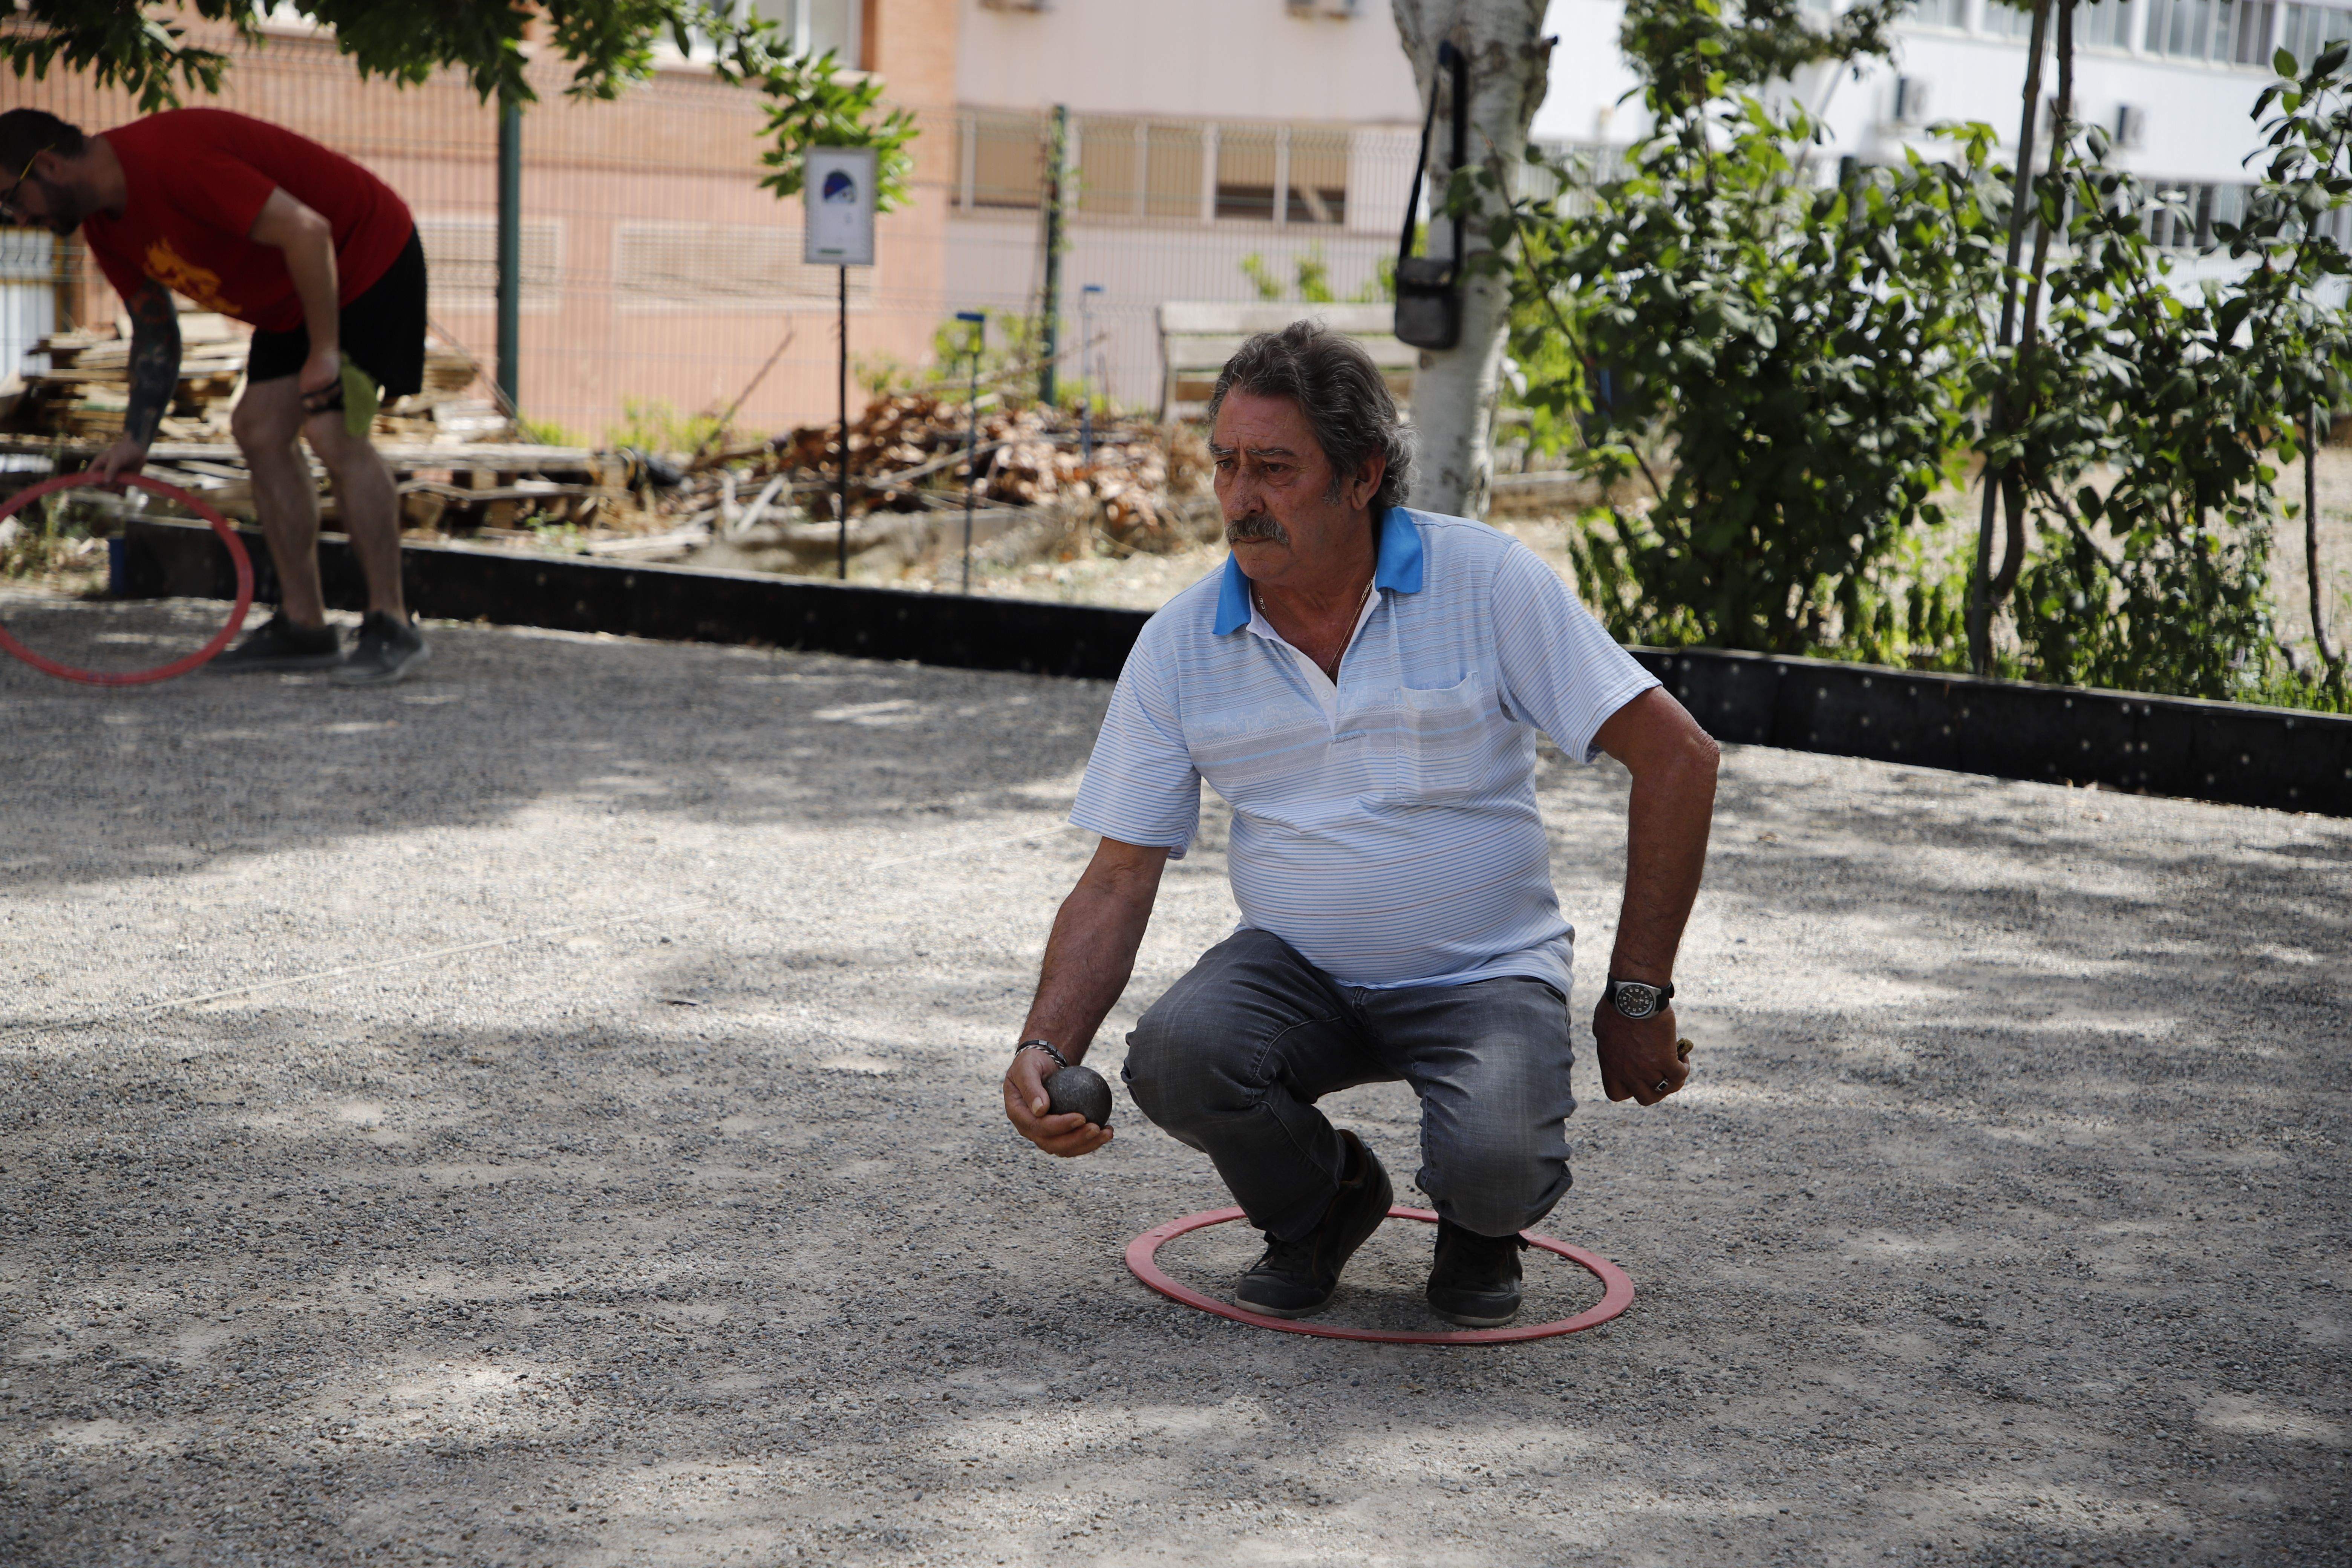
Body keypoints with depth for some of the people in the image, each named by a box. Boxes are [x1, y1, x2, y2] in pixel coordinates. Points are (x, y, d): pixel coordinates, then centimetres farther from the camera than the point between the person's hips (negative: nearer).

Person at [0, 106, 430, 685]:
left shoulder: (173, 160, -30)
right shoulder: (104, 223, 2)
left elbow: (306, 232, -32)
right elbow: (155, 331, 13)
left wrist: (324, 351, -28)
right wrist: (136, 438, 5)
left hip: (367, 260, -10)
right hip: (290, 297, 10)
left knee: (332, 431, -20)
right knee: (259, 431, 3)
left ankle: (391, 629, -14)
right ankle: (304, 626, 8)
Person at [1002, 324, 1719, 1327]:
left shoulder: (1486, 581, -12)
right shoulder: (1179, 646, -4)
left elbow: (1676, 757, -11)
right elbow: (1118, 880, -2)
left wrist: (1638, 999, -12)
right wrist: (1046, 1047, -20)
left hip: (1484, 977, -2)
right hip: (1295, 971, 3)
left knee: (1491, 1169, -31)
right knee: (1175, 1056, -29)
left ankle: (1480, 1224, 10)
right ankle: (1321, 1199, 5)